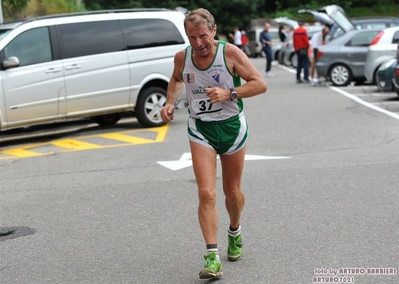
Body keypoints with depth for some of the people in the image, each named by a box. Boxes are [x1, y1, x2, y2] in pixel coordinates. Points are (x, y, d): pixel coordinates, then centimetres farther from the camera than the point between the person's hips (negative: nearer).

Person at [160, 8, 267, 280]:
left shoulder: (230, 53, -15)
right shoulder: (182, 57, -5)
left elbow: (260, 84, -14)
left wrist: (229, 93, -26)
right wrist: (170, 102, 2)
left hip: (232, 126, -1)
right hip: (200, 129, 1)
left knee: (232, 191, 14)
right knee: (206, 193, -14)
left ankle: (235, 232, 45)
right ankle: (212, 257, -13)